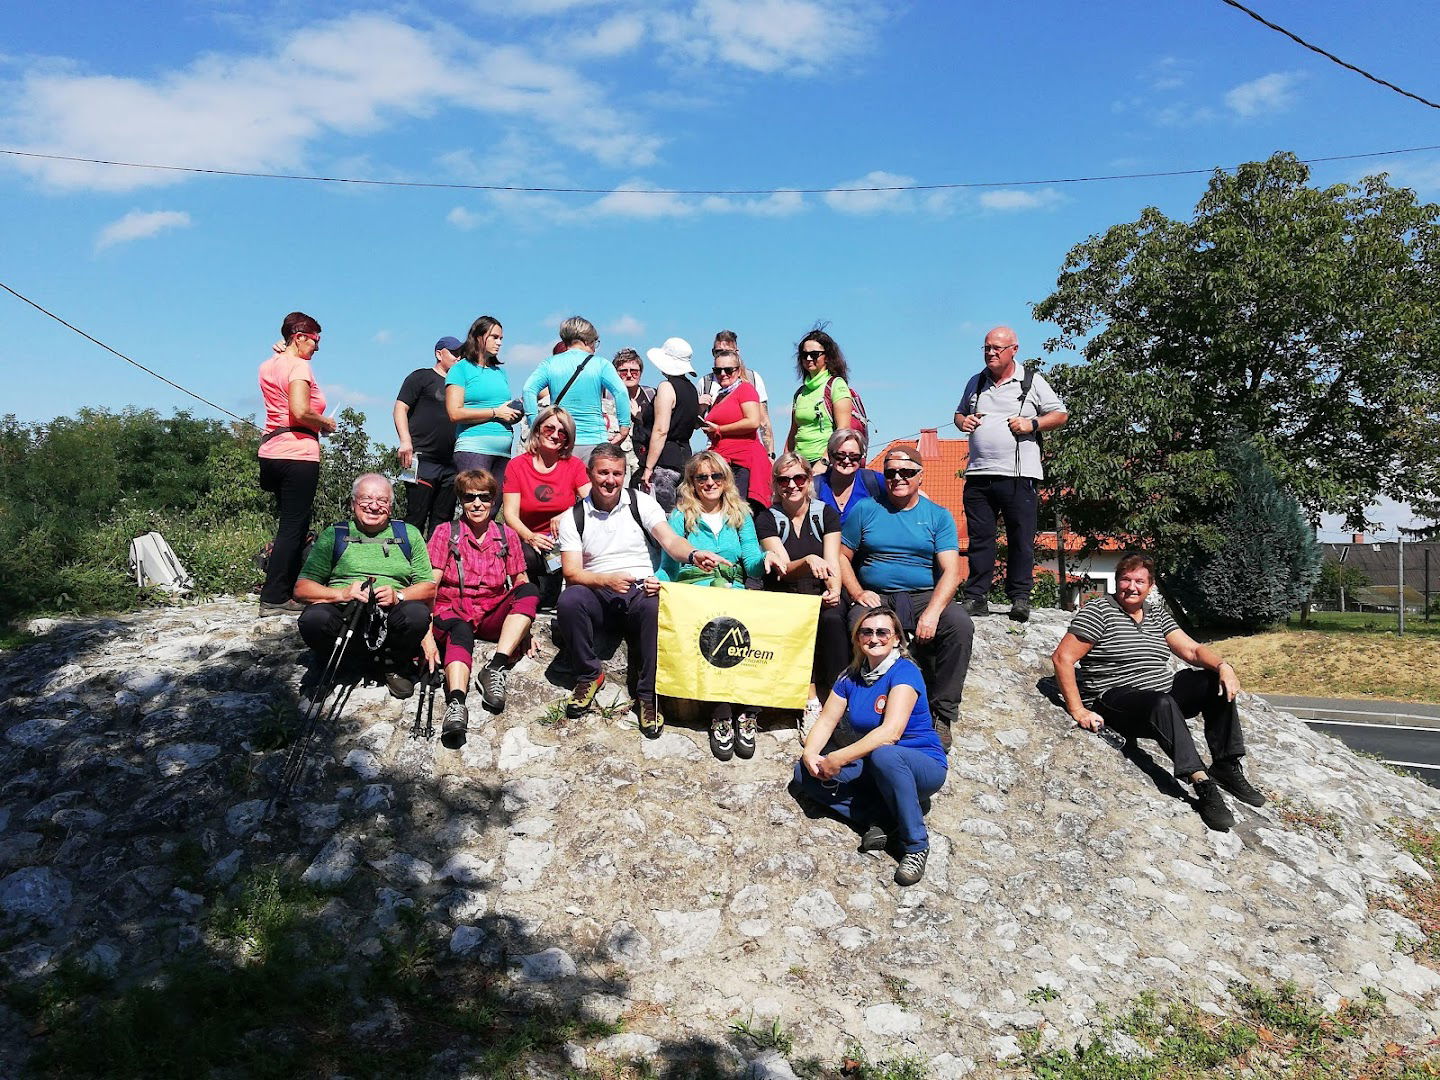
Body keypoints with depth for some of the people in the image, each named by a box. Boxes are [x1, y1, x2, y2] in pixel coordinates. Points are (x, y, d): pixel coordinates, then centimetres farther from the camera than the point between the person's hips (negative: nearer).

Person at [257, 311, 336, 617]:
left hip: (272, 451, 9)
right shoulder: (299, 366, -9)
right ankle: (274, 598, -6)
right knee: (294, 527, -6)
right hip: (298, 454, -9)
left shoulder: (268, 365, 16)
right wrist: (326, 424, -5)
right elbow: (301, 411, -23)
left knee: (289, 525, 15)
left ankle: (287, 593, 16)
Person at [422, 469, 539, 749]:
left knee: (530, 591, -24)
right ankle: (456, 704, -61)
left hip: (493, 617, 3)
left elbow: (521, 585, 10)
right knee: (459, 634, -37)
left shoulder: (506, 535, 10)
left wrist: (525, 627, -3)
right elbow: (429, 586, -6)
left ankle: (496, 667, -35)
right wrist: (426, 634, -18)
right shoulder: (446, 532, 2)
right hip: (453, 612, -3)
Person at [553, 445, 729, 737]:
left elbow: (670, 540, -10)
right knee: (569, 600, -33)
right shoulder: (573, 517, 6)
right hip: (597, 594, 1)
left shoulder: (641, 503, 6)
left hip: (640, 590, 0)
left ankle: (648, 693, -20)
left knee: (656, 606, -36)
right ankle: (590, 675, -8)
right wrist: (607, 580, -23)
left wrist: (694, 554, -34)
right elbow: (571, 572, -3)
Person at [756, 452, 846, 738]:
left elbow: (832, 563, -2)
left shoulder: (826, 514, 10)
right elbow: (783, 569, -7)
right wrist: (808, 561, -28)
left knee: (833, 619, -33)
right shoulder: (767, 520, 5)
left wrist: (834, 590, -23)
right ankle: (811, 702, -32)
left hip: (822, 595, 1)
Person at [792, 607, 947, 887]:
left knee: (883, 755, -40)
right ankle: (880, 819, -18)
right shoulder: (851, 677, 4)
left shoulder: (905, 672, -17)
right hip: (873, 769, 7)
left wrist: (839, 758, -32)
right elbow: (826, 721, 1)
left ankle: (916, 845, -22)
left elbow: (891, 732, -30)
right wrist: (810, 754, -20)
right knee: (805, 772, -8)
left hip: (923, 767, -7)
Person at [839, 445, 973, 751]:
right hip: (876, 597, 0)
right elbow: (842, 556, 10)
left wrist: (932, 612, -20)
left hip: (925, 596, 0)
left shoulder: (938, 516, 8)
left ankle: (941, 713, -17)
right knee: (860, 624, -35)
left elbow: (951, 571, -3)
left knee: (961, 625, -29)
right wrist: (858, 593, -10)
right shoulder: (865, 510, 11)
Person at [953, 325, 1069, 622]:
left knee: (1021, 539, -2)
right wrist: (962, 421, 6)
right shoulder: (976, 383, 18)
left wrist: (1032, 424, -9)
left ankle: (1020, 598, 5)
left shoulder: (1032, 381, 6)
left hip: (1018, 475, -3)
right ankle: (976, 597, 8)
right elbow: (959, 412, 30)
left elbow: (1061, 414, 8)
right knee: (979, 538, 3)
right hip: (978, 475, 3)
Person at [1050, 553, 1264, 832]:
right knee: (1163, 703, -36)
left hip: (1162, 692, 8)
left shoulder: (1157, 616, 15)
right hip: (1115, 701, -8)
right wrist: (1078, 711, -18)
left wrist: (1223, 665, -14)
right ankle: (1203, 784, -41)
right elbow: (1062, 658, -13)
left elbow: (1192, 650, 9)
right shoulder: (1099, 610, -7)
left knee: (1217, 683, -4)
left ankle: (1226, 766, -3)